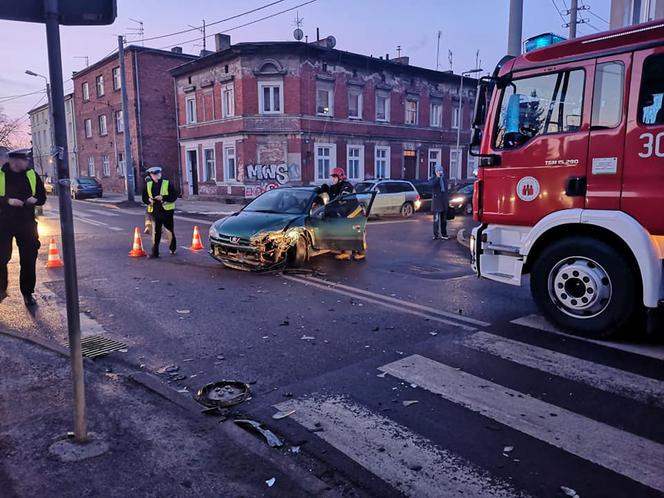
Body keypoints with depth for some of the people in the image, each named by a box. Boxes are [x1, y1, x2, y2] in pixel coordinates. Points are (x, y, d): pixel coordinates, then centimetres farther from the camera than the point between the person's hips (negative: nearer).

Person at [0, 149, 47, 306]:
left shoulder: (32, 175, 3)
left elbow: (42, 197, 8)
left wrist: (34, 199, -13)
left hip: (26, 223, 2)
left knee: (29, 260, 5)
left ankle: (28, 293, 17)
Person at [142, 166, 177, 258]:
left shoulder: (168, 184, -2)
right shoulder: (148, 185, 9)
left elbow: (174, 196, -8)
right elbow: (144, 198, 12)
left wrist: (163, 197, -21)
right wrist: (149, 200, -11)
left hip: (166, 210, -2)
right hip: (155, 211, 2)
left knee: (170, 230, 10)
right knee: (155, 232, 0)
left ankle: (173, 248, 29)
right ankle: (154, 252, 3)